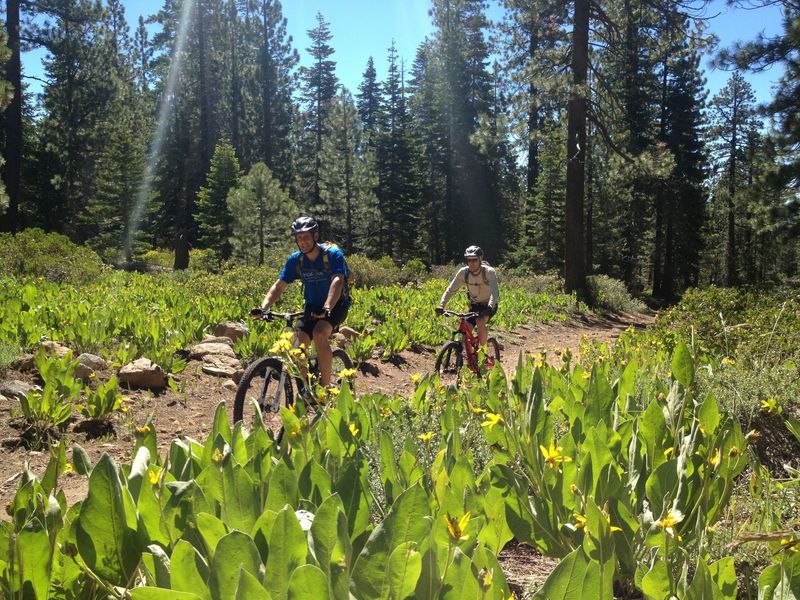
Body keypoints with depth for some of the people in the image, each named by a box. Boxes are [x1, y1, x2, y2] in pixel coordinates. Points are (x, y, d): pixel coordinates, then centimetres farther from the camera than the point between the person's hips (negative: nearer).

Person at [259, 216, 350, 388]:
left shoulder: (333, 254, -19)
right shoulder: (295, 259, -5)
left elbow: (337, 281, -33)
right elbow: (279, 286, -7)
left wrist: (327, 308, -49)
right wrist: (263, 307, -25)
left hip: (336, 305, -4)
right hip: (312, 307, 5)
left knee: (319, 334, -32)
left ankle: (325, 387, -21)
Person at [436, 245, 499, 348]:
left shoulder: (489, 272, -25)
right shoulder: (463, 272, -15)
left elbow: (494, 292, -37)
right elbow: (451, 289, -15)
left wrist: (489, 308, -54)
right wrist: (441, 305, -29)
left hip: (489, 305, -4)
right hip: (474, 305, 4)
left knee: (479, 322, -32)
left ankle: (483, 346, -9)